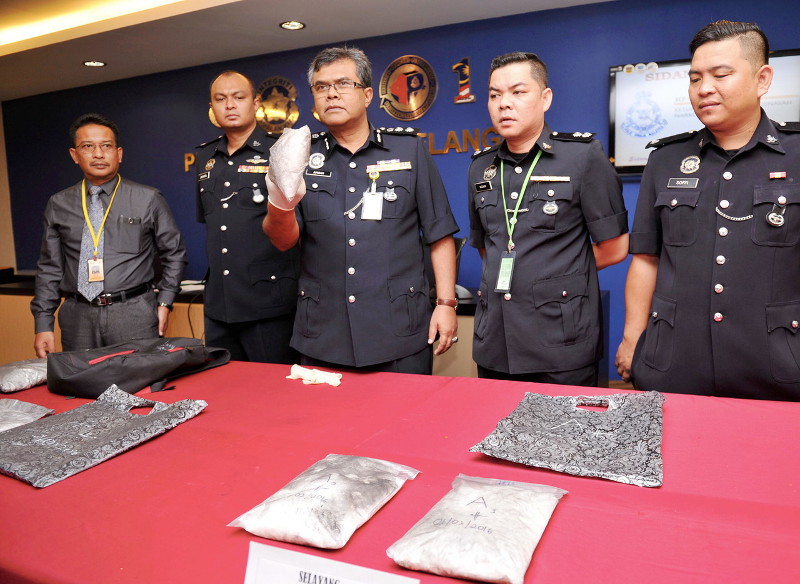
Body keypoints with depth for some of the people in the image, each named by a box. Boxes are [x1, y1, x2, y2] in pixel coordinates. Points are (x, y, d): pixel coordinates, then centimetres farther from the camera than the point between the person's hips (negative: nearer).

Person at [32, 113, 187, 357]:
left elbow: (174, 254, 7)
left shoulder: (148, 199, 2)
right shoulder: (58, 205, 9)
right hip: (78, 318, 2)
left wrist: (164, 302, 0)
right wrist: (43, 324, 5)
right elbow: (49, 268, 10)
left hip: (135, 317, -2)